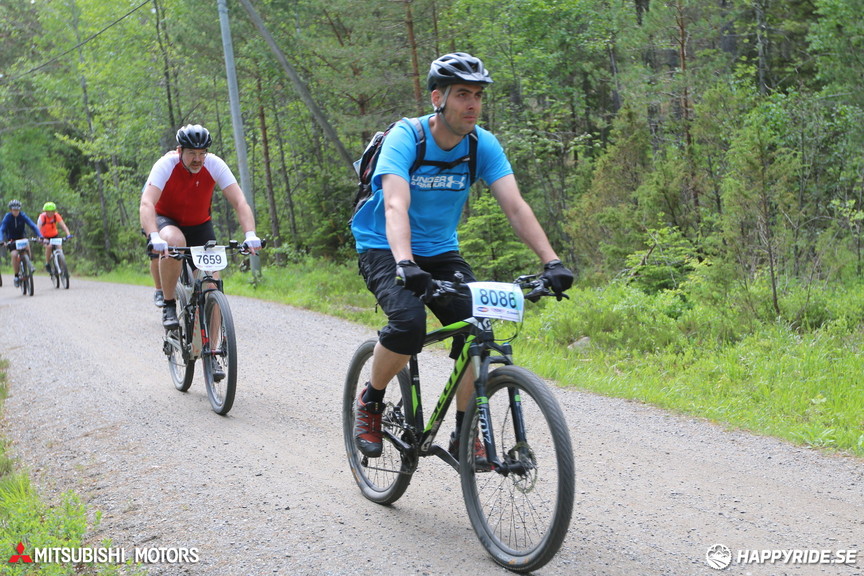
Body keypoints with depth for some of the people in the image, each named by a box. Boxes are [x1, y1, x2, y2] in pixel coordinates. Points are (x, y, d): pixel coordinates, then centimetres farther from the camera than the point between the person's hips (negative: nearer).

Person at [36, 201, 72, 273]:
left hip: (54, 235, 2)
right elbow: (38, 227, -34)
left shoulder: (56, 216, -18)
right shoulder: (42, 216, -24)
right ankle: (47, 264, -11)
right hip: (45, 236, -2)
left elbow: (63, 225, -27)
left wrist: (68, 234, -43)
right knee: (49, 246, -30)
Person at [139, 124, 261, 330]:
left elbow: (240, 202, -26)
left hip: (199, 225, 3)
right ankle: (168, 305, -20)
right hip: (166, 220, -2)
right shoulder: (166, 165, -26)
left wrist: (250, 235, -43)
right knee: (174, 242, -38)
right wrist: (154, 237, -56)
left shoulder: (215, 165, -21)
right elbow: (146, 204, -38)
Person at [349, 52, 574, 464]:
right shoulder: (405, 138, -22)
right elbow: (396, 206, -36)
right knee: (409, 323, -31)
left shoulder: (483, 145, -9)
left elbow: (515, 206, -17)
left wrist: (551, 261, -30)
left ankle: (464, 433, 1)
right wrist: (405, 264, -53)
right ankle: (370, 401, -3)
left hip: (440, 252, 4)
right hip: (384, 250, -4)